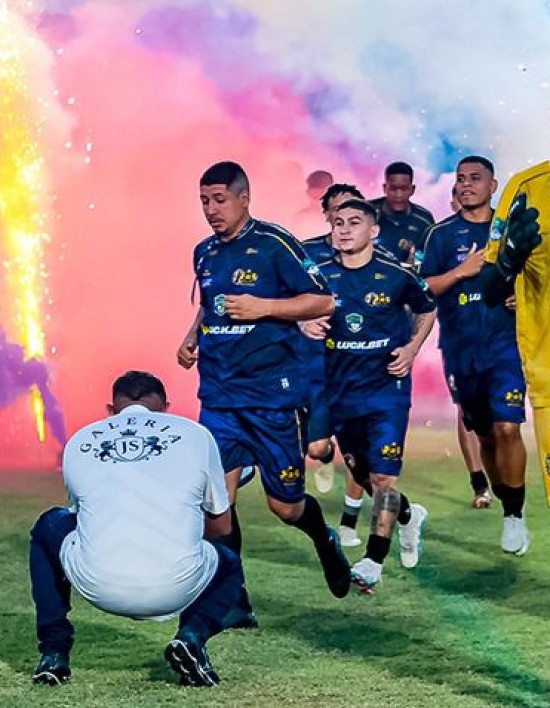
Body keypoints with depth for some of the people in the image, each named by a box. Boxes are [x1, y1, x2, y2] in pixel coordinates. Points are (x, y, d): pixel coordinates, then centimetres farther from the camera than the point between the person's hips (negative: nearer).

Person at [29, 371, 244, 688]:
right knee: (229, 567, 35)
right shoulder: (195, 434, 14)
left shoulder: (78, 442, 17)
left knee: (48, 528, 34)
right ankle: (193, 635, 4)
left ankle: (53, 651, 22)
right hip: (177, 588, -1)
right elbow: (222, 526, 21)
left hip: (98, 587, 1)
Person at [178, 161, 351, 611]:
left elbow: (324, 302, -9)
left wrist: (264, 307, -17)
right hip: (219, 395, 5)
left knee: (286, 505, 4)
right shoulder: (205, 253, 11)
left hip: (274, 392, -5)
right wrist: (192, 338, 11)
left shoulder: (274, 244, -9)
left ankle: (325, 541, 39)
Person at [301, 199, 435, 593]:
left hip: (387, 386, -4)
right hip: (340, 390, 4)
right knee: (360, 473, 15)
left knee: (384, 475, -11)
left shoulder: (396, 276, -5)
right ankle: (408, 516, 43)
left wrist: (412, 348, -3)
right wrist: (305, 324, -14)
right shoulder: (320, 275, -1)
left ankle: (373, 562, -7)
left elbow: (427, 311, 11)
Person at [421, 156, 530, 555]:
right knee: (484, 433, 10)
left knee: (507, 428, -16)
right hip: (461, 348, 1)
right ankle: (504, 499, 28)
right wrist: (462, 271, -13)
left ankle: (515, 514, -7)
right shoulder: (443, 234, 4)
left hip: (505, 342, -1)